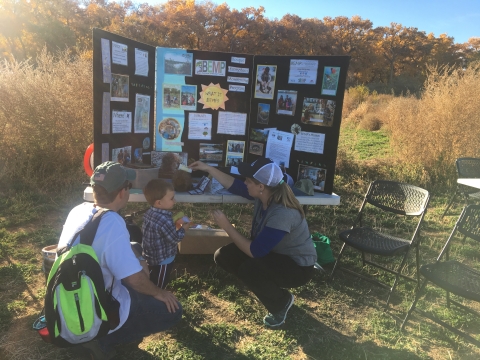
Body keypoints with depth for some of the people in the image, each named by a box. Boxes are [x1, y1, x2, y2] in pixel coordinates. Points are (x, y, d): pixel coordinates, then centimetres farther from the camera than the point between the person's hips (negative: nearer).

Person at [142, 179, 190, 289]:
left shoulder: (149, 213, -6)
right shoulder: (165, 221, -34)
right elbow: (175, 239, -23)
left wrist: (174, 224, 1)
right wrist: (182, 229, -7)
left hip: (149, 256, 8)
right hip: (162, 260, -8)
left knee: (150, 283, 28)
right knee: (158, 287, 13)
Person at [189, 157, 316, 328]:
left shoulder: (282, 214, -36)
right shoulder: (264, 195, -12)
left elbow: (255, 251, -34)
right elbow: (234, 185, 6)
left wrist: (226, 226, -28)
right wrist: (208, 168, 4)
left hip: (297, 266, -8)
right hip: (273, 253, 8)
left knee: (248, 269, -35)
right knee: (223, 256, -4)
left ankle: (282, 303, -2)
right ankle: (269, 288, 12)